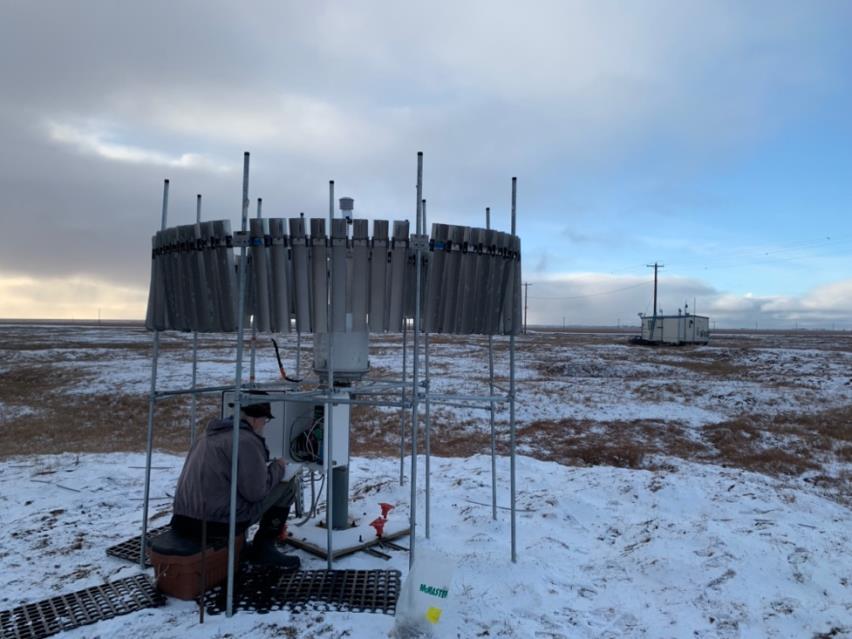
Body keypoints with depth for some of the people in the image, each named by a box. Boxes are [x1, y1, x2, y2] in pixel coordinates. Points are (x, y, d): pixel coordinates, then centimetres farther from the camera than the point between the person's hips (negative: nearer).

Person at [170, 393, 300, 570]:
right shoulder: (247, 441, -13)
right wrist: (277, 468, 4)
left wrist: (265, 466, 22)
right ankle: (264, 548, 10)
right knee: (287, 484, 4)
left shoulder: (207, 435, 15)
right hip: (219, 523, -9)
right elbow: (255, 492, -13)